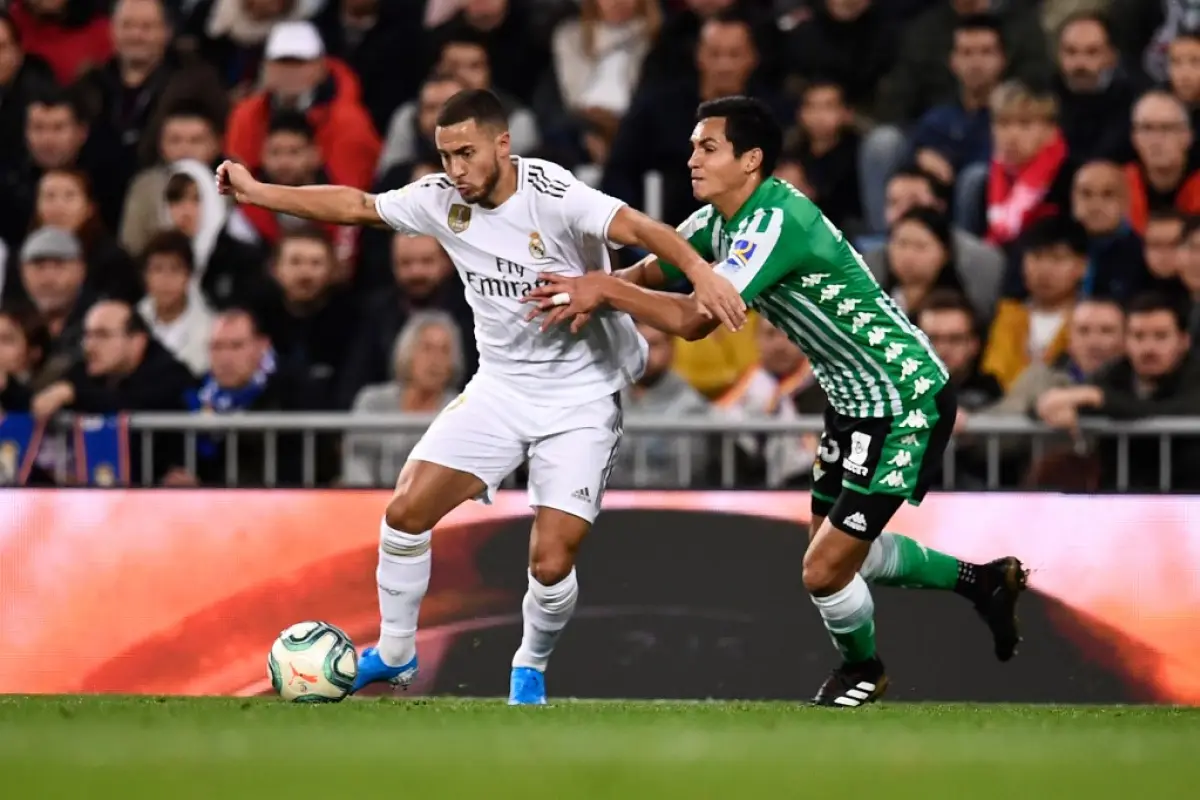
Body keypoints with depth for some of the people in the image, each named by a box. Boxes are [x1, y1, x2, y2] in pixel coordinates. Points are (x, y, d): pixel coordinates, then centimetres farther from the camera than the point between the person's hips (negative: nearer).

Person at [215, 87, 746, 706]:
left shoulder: (552, 195, -22)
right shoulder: (443, 199, -5)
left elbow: (637, 228, -34)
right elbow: (357, 206, 7)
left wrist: (699, 271, -52)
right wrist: (255, 192, 5)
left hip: (578, 400, -5)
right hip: (499, 388, 5)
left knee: (551, 563, -13)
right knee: (406, 511, -6)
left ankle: (531, 668, 18)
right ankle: (394, 654, 15)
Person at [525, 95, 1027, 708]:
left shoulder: (776, 222, -27)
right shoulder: (720, 221, 2)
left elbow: (694, 319, -32)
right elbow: (651, 272, 8)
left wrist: (603, 289, -24)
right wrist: (593, 297, -14)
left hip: (908, 404, -10)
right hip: (854, 402, 10)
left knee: (825, 572, -8)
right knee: (839, 552, 20)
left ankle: (862, 668, 24)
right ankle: (983, 582, 39)